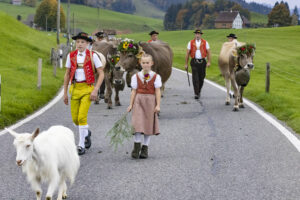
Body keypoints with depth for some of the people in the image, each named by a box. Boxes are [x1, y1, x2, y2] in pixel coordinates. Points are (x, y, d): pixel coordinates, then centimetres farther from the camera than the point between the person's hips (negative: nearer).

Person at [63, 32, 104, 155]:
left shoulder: (92, 56, -4)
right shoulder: (71, 56, 5)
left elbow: (101, 74, -3)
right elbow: (67, 74, 12)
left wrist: (95, 90, -12)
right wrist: (65, 93, 10)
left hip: (87, 88, -4)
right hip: (75, 88, 4)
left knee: (82, 117, -15)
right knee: (75, 118, 5)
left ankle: (81, 146, -6)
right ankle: (86, 133, 38)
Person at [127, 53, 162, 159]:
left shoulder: (156, 77, 0)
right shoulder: (136, 77, 4)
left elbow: (157, 91, -2)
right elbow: (134, 91, 5)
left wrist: (158, 105, -7)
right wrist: (131, 104, 1)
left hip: (150, 101, 0)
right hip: (138, 100, 0)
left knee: (148, 124, 4)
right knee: (138, 123, -9)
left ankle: (145, 148, 12)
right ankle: (137, 146, -2)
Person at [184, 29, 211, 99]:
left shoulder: (205, 43, 5)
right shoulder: (191, 43, 5)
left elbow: (208, 53, 5)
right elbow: (187, 53, 7)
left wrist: (209, 62, -7)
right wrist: (186, 64, 5)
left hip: (202, 62, 1)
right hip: (194, 62, -1)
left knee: (201, 78, 9)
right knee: (195, 78, -10)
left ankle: (199, 91, 31)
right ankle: (196, 94, -10)